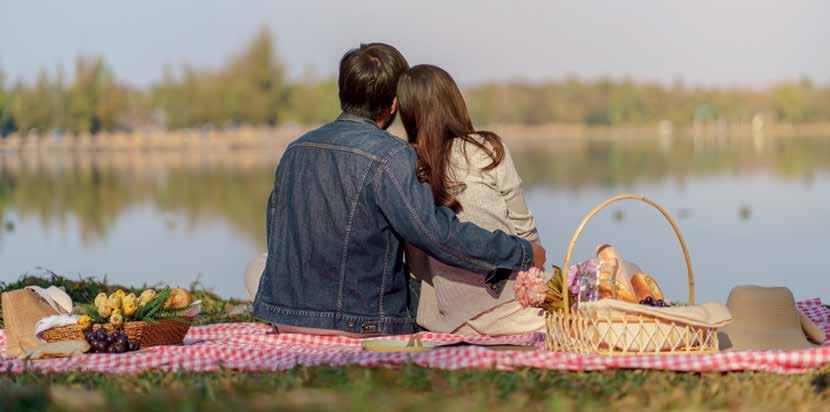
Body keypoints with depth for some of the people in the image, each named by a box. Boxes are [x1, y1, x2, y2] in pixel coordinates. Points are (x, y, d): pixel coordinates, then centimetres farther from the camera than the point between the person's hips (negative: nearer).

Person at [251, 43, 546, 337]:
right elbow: (435, 232, -20)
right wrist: (524, 254, -11)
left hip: (284, 317, 6)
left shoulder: (295, 149, 9)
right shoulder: (389, 155, -13)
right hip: (356, 322, -6)